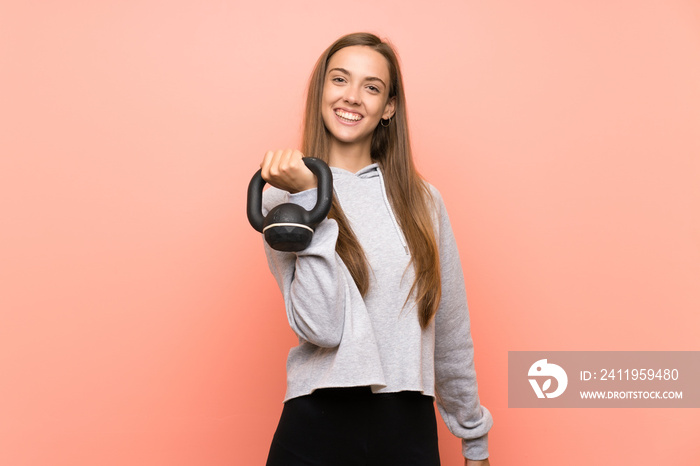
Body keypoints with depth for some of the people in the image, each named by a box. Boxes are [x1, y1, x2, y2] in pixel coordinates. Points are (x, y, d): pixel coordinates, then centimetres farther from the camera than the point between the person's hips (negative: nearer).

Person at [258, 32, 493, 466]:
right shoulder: (284, 197, -4)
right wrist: (309, 197, -20)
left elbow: (452, 333, 8)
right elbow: (323, 327, -17)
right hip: (317, 428, -2)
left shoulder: (422, 200, 2)